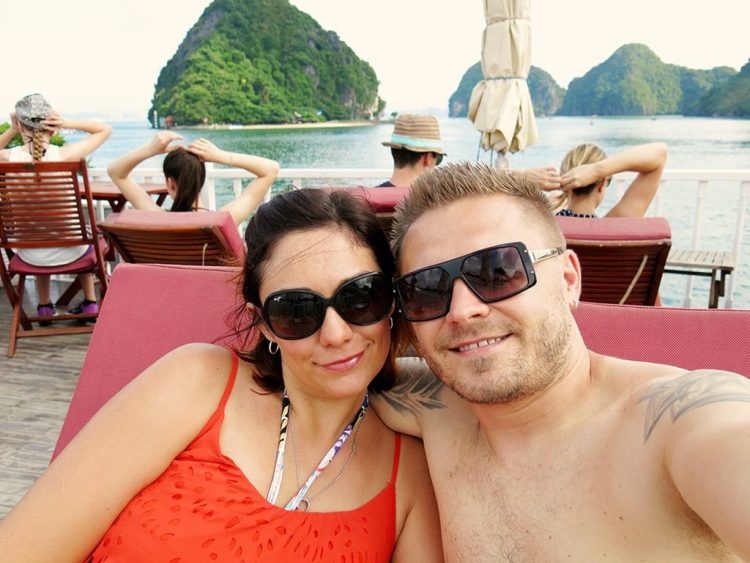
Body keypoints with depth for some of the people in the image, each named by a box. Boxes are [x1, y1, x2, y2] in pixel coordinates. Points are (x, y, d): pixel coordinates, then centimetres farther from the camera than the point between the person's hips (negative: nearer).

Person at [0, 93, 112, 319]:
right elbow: (105, 129, -2)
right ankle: (90, 303, 42)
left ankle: (45, 306, 45)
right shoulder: (65, 155, -18)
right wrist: (67, 123, -13)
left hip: (30, 255, 2)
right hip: (68, 251, -2)